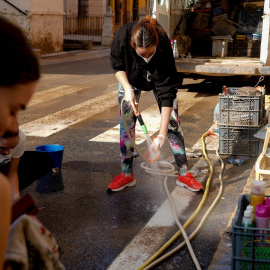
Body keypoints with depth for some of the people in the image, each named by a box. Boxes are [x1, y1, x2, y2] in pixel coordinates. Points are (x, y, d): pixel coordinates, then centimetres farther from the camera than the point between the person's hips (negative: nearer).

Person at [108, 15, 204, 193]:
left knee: (172, 123, -5)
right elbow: (118, 66, -15)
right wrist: (128, 89, -33)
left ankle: (184, 174, 5)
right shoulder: (122, 36, -36)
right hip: (130, 78, 2)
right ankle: (127, 175, 9)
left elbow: (167, 93, -38)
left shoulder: (164, 47, -40)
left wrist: (162, 134, -40)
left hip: (160, 78, -1)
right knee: (126, 124, -3)